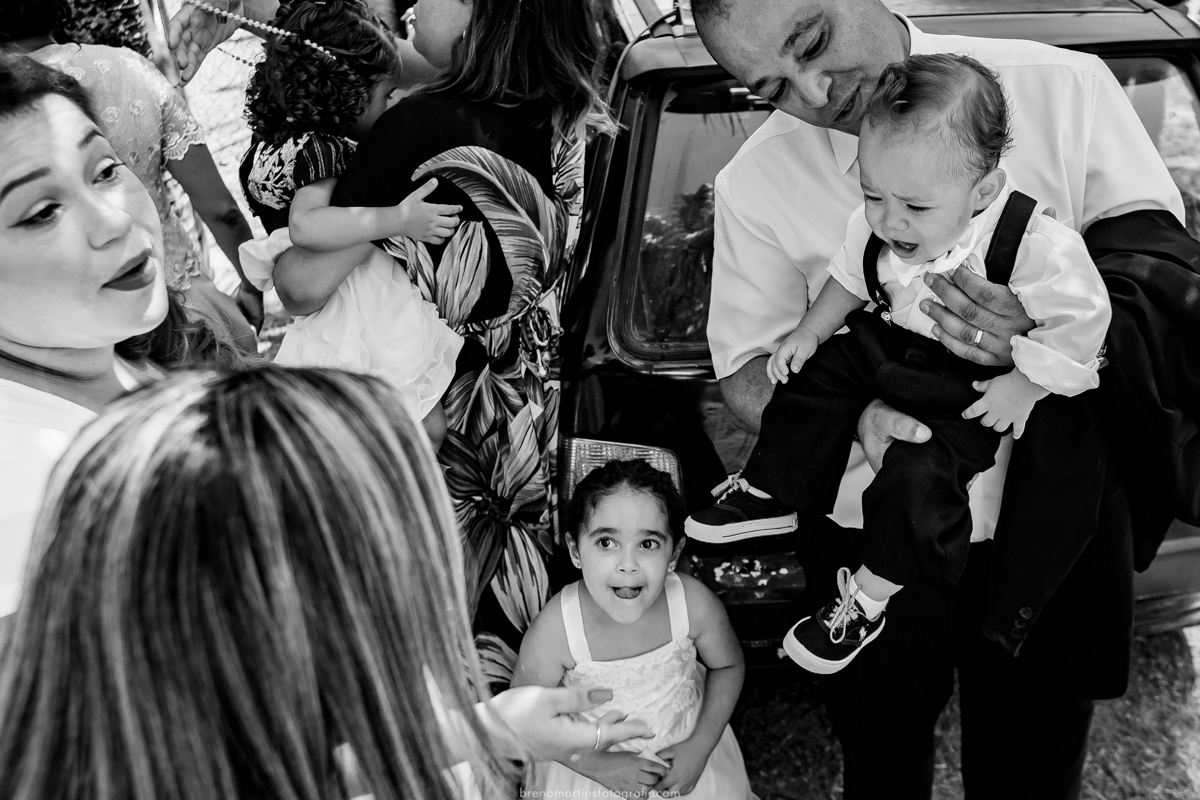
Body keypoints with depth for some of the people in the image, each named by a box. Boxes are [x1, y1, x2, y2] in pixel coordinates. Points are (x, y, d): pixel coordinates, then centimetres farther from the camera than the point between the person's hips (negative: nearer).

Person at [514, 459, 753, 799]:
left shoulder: (695, 604, -26)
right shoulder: (553, 631, -31)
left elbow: (728, 667, -6)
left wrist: (700, 746, -13)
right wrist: (599, 766, -20)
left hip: (684, 748, 2)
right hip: (590, 759, -1)